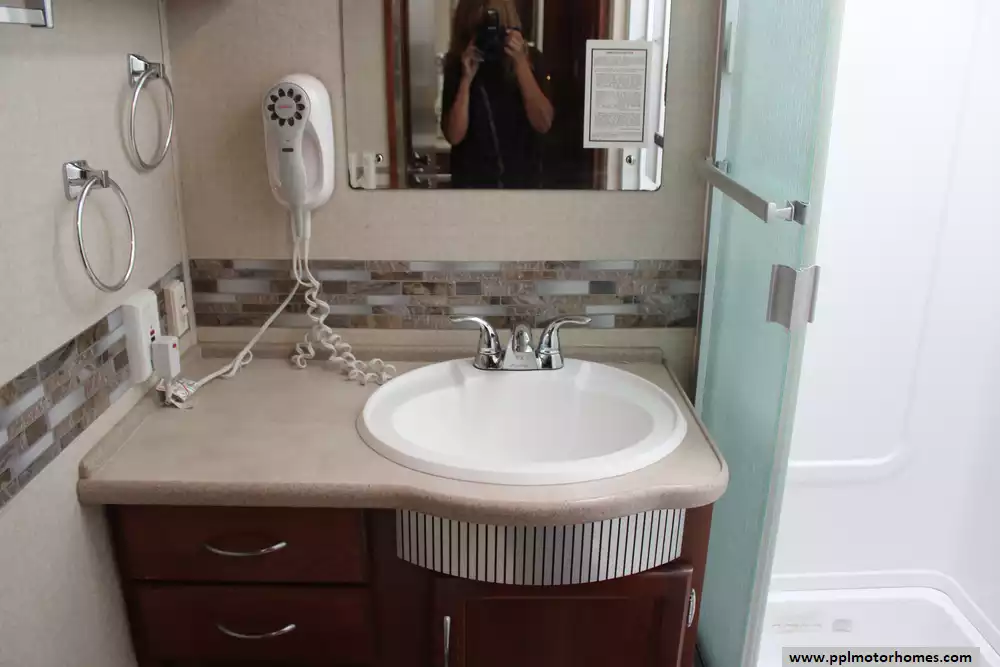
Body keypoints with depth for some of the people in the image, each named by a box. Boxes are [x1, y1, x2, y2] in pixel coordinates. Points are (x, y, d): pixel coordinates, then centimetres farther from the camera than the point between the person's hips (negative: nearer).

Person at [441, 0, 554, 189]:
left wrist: (520, 63, -21)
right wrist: (466, 78, -21)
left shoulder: (530, 59, -4)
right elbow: (454, 135, -13)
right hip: (472, 183, 0)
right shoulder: (458, 66, -5)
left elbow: (543, 123, -16)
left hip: (523, 181, 1)